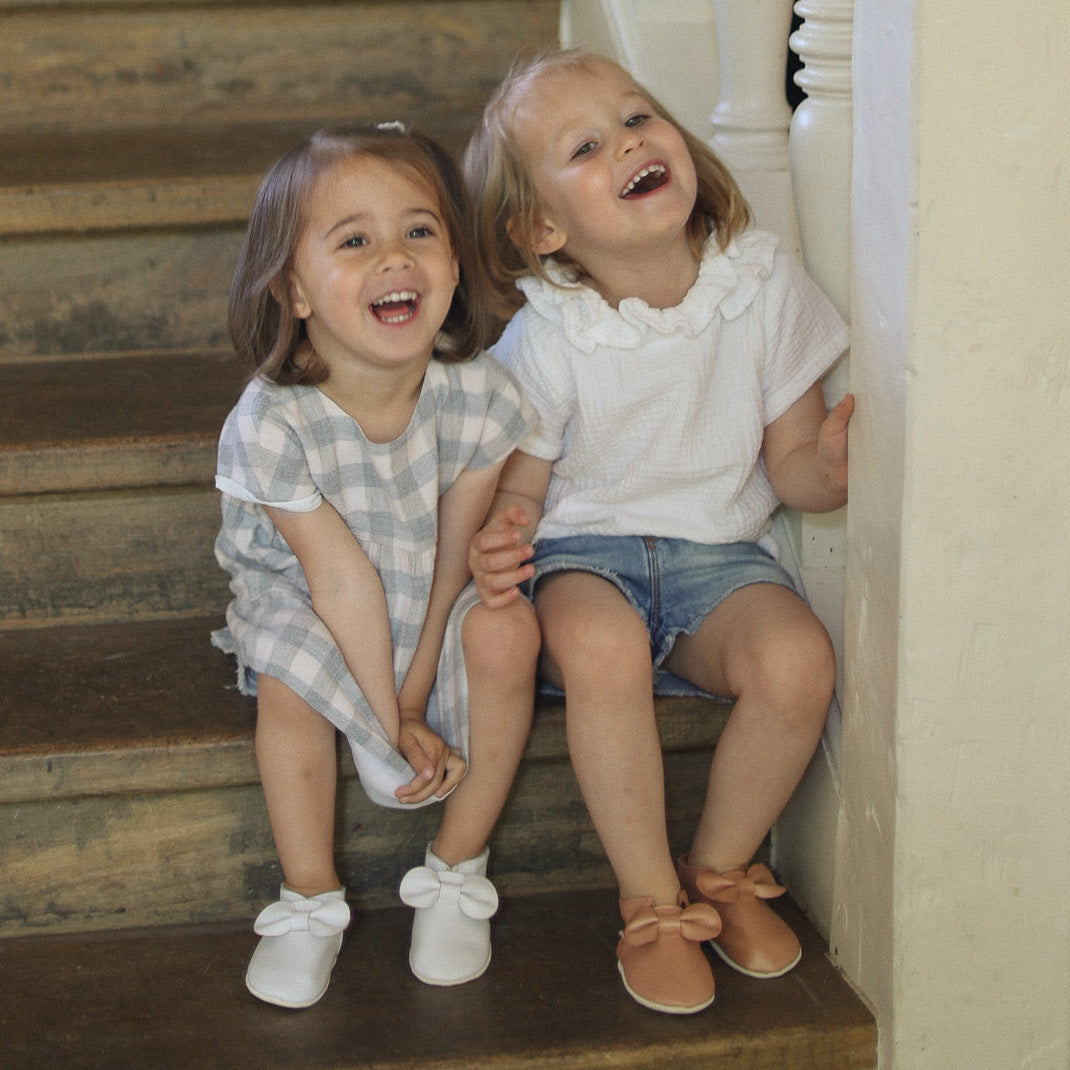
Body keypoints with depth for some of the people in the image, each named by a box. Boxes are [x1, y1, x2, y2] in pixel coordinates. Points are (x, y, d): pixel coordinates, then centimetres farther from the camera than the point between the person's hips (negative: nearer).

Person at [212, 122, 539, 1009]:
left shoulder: (480, 396, -23)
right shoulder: (271, 426, -28)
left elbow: (454, 557, -15)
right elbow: (343, 578, -24)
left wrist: (415, 696, -18)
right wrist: (395, 727, -19)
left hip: (437, 611, 2)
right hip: (314, 612, -1)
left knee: (506, 631, -28)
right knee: (286, 677, -32)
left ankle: (456, 876, -8)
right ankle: (311, 901, -8)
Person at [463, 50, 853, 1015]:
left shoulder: (763, 283, -6)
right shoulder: (547, 341, -13)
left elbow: (789, 464, 1)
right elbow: (517, 486, -4)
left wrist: (830, 466, -23)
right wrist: (500, 535, -29)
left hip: (718, 551, 2)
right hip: (584, 550, -2)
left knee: (798, 660, -29)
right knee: (600, 645, -37)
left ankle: (720, 870, 1)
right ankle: (653, 902, -14)